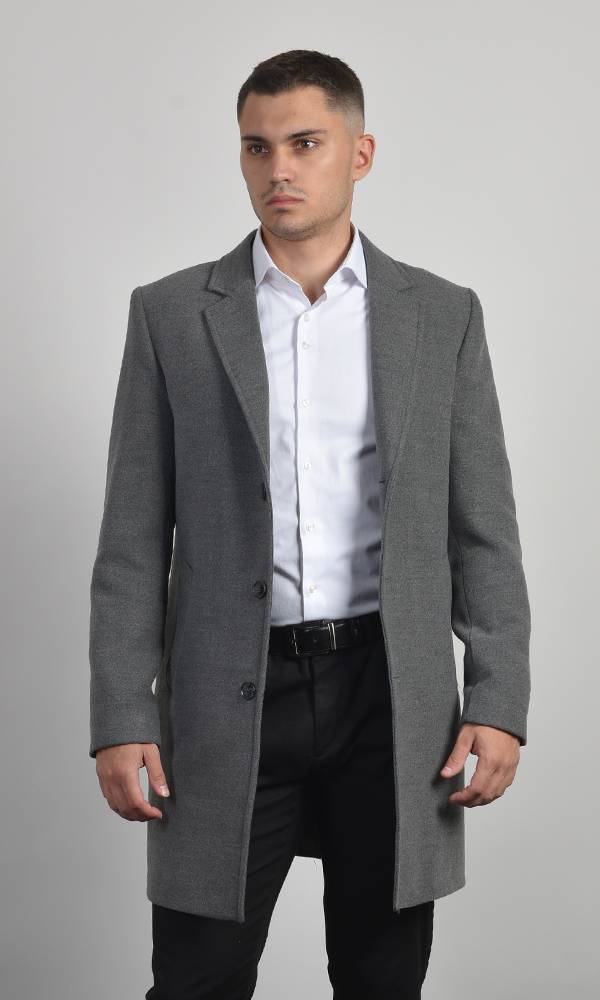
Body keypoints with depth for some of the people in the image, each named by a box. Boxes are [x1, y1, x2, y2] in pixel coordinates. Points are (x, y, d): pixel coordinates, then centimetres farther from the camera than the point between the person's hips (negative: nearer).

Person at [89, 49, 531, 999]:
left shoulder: (443, 314, 6)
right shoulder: (170, 314, 4)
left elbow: (484, 531, 5)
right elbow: (134, 540, 2)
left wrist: (500, 703, -4)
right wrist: (120, 720, -4)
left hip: (393, 692, 1)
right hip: (230, 698, 0)